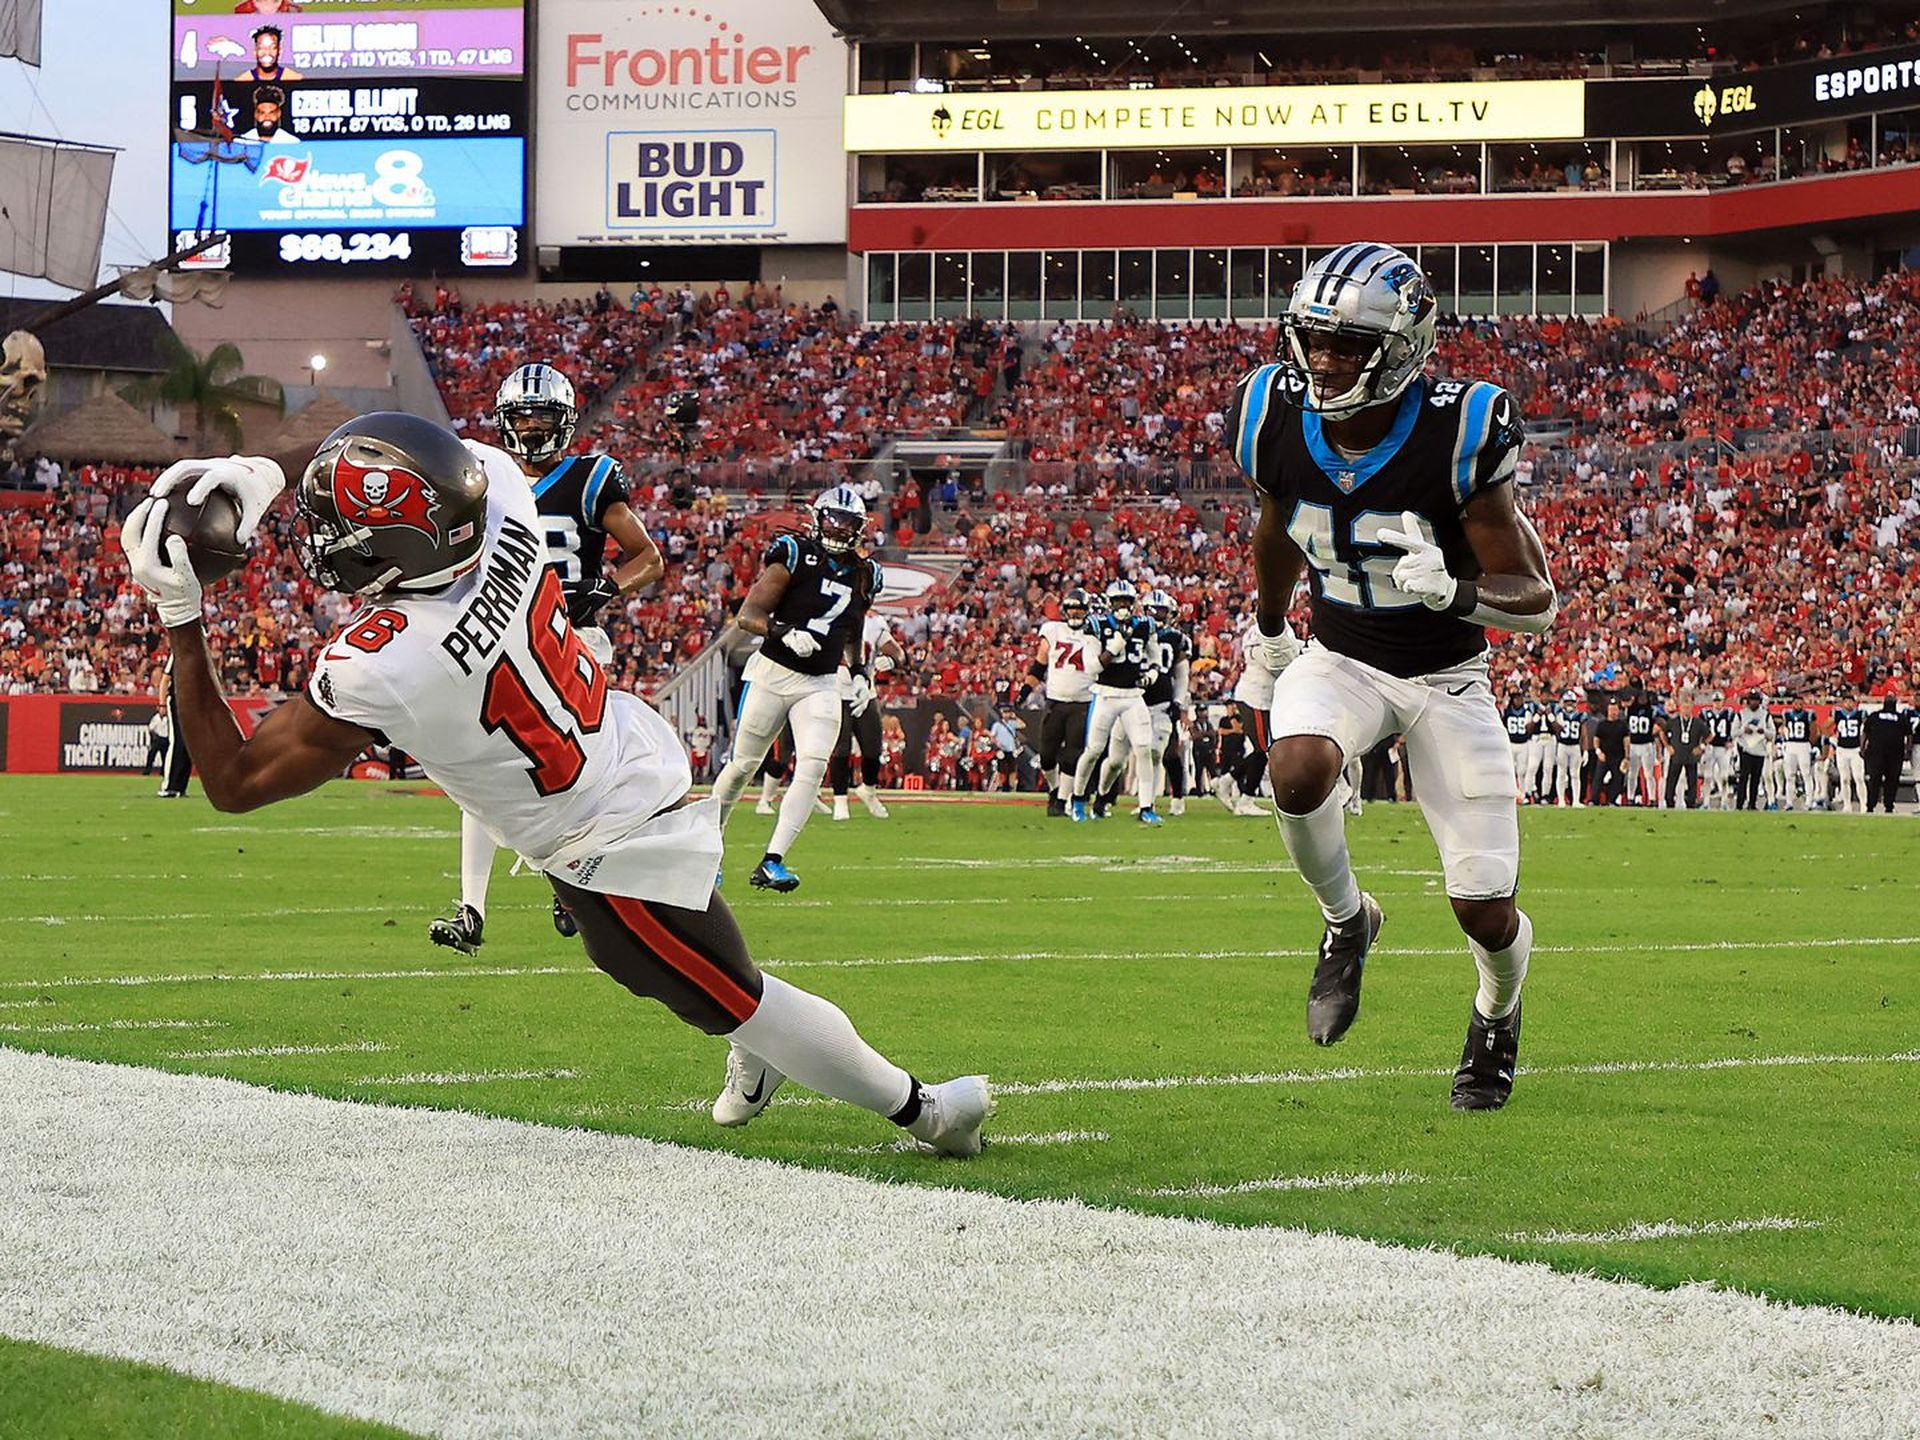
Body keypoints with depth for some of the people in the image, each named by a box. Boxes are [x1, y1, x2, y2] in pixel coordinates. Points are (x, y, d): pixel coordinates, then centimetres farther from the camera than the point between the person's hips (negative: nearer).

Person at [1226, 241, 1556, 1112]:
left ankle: (1497, 1015, 34)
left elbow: (1538, 602, -21)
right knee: (1298, 771, -33)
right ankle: (1346, 923, -1)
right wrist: (1267, 627, 27)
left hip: (1446, 673, -2)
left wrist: (1455, 590, -41)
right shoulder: (1279, 421, -12)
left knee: (1484, 909, -4)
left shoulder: (1454, 437, -25)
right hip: (1339, 659, 2)